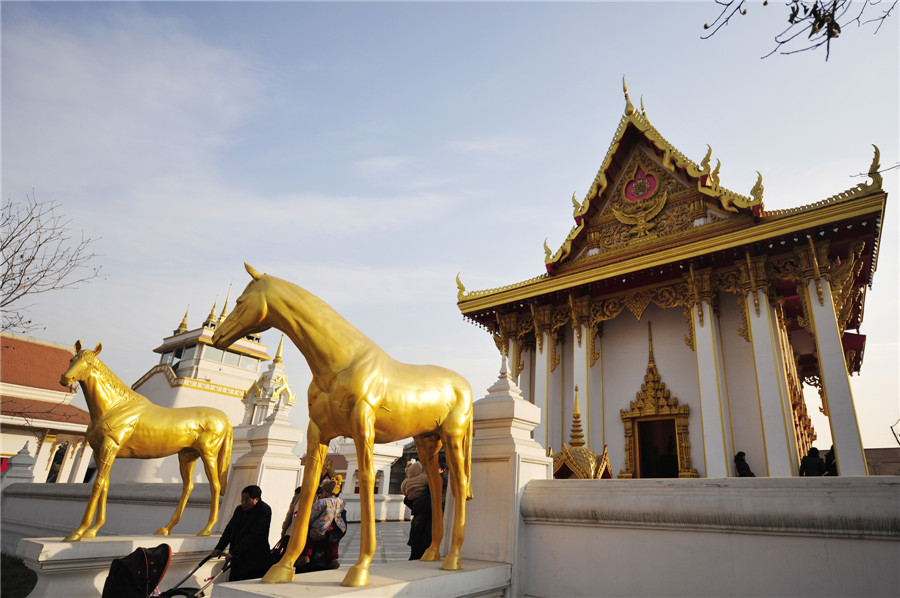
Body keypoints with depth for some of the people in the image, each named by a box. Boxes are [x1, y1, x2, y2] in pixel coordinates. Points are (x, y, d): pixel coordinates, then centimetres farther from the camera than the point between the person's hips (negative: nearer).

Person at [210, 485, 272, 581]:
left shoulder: (265, 511, -15)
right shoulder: (239, 510, 10)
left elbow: (253, 536, -20)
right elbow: (229, 530, 16)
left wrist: (233, 552, -21)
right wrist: (219, 548, 1)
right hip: (237, 561, 7)